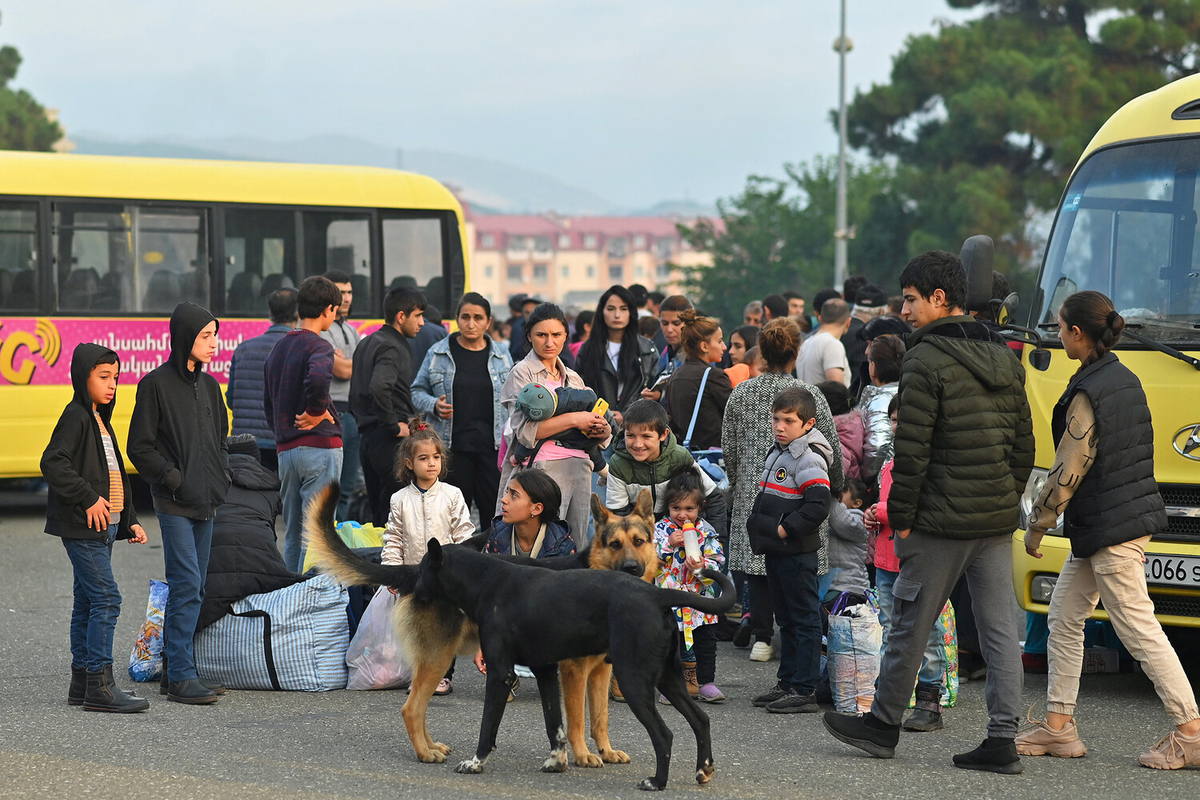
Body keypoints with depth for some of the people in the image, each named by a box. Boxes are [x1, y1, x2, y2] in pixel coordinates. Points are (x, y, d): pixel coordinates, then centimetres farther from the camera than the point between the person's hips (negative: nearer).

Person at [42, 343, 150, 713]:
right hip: (83, 527, -10)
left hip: (103, 527, 10)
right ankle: (99, 686, -15)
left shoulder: (100, 420, 19)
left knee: (87, 601, 11)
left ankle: (82, 683, 16)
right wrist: (88, 499, -22)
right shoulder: (76, 416, -10)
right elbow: (53, 463, -21)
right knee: (106, 598, -14)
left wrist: (130, 521, 18)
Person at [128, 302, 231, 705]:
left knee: (191, 588, 9)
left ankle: (177, 670, 15)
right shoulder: (156, 384, -7)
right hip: (174, 504, -7)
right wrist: (173, 477, -14)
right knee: (187, 585, -13)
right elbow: (140, 447, -7)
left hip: (205, 503, 7)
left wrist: (222, 476, 10)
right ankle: (181, 677, -11)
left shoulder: (208, 384, 14)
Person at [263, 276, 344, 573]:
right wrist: (316, 412, -17)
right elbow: (317, 378, -32)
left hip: (285, 449, 8)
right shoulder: (318, 346, -10)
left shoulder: (278, 348, 16)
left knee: (292, 534, 12)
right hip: (320, 446, -8)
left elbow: (268, 403, 21)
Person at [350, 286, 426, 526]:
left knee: (377, 514, 13)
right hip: (390, 442, -10)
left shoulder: (365, 344, 17)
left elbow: (356, 392, 24)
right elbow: (378, 387, -29)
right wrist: (395, 426, -19)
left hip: (368, 440, 10)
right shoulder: (392, 347, -13)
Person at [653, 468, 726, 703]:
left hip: (700, 596, 1)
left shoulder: (706, 531, -1)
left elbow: (716, 562, -4)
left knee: (705, 640, 7)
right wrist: (669, 544, -22)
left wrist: (701, 567, -24)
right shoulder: (661, 529, -2)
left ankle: (706, 683, 17)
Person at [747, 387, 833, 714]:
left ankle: (804, 690, -2)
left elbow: (817, 506, -24)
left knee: (804, 619, -4)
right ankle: (786, 683, 24)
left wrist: (785, 529, -20)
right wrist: (759, 527, 14)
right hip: (776, 551, 10)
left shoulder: (809, 459, -16)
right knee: (786, 619, 16)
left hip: (797, 552, -10)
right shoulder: (777, 453, 14)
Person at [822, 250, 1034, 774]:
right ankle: (1002, 740, 4)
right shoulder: (1004, 360, 11)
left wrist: (900, 515, -7)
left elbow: (912, 449, -14)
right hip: (998, 518, 7)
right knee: (999, 627, 6)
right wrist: (1007, 502, 19)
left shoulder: (926, 360, -11)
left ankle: (883, 725, 17)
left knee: (911, 623, 6)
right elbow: (1023, 443, 14)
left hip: (942, 518, -7)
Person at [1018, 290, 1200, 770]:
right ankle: (1058, 726, 18)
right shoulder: (1126, 380, 9)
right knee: (1064, 617, 14)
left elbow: (1068, 471, -17)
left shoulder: (1088, 394, -18)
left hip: (1108, 528, -10)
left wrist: (1037, 524, -5)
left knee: (1139, 630, -5)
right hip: (1134, 514, 10)